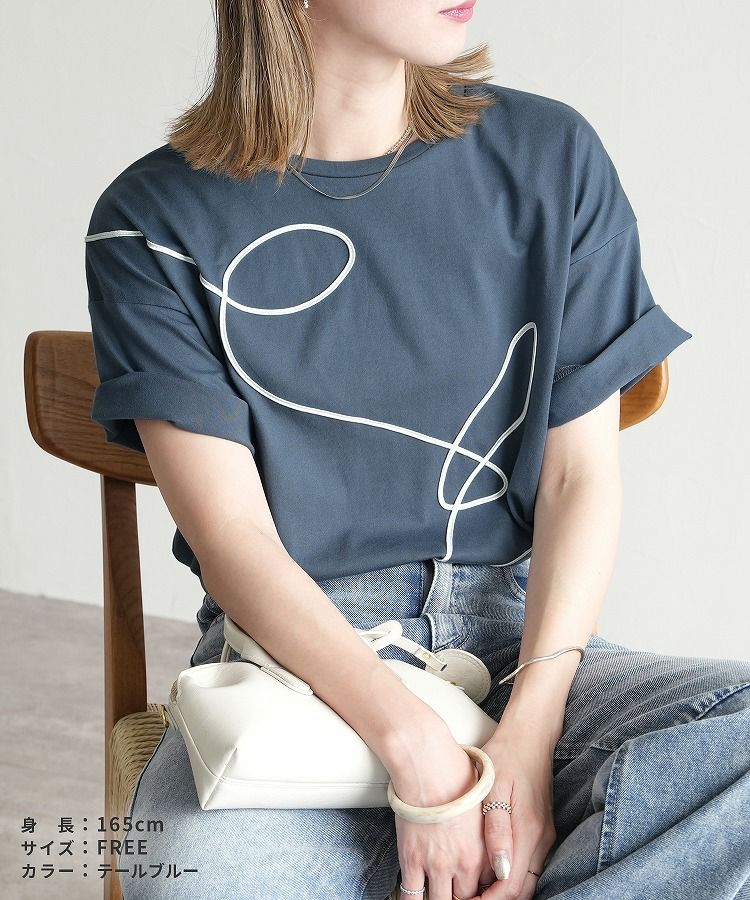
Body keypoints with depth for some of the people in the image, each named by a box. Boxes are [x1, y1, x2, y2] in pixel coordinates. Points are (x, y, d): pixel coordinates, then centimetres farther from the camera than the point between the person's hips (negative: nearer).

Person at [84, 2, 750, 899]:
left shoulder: (550, 159, 5)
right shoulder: (155, 226, -1)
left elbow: (582, 474, 2)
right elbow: (228, 533, -8)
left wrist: (529, 730, -13)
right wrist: (416, 746, -21)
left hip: (518, 628, 3)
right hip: (292, 647, -2)